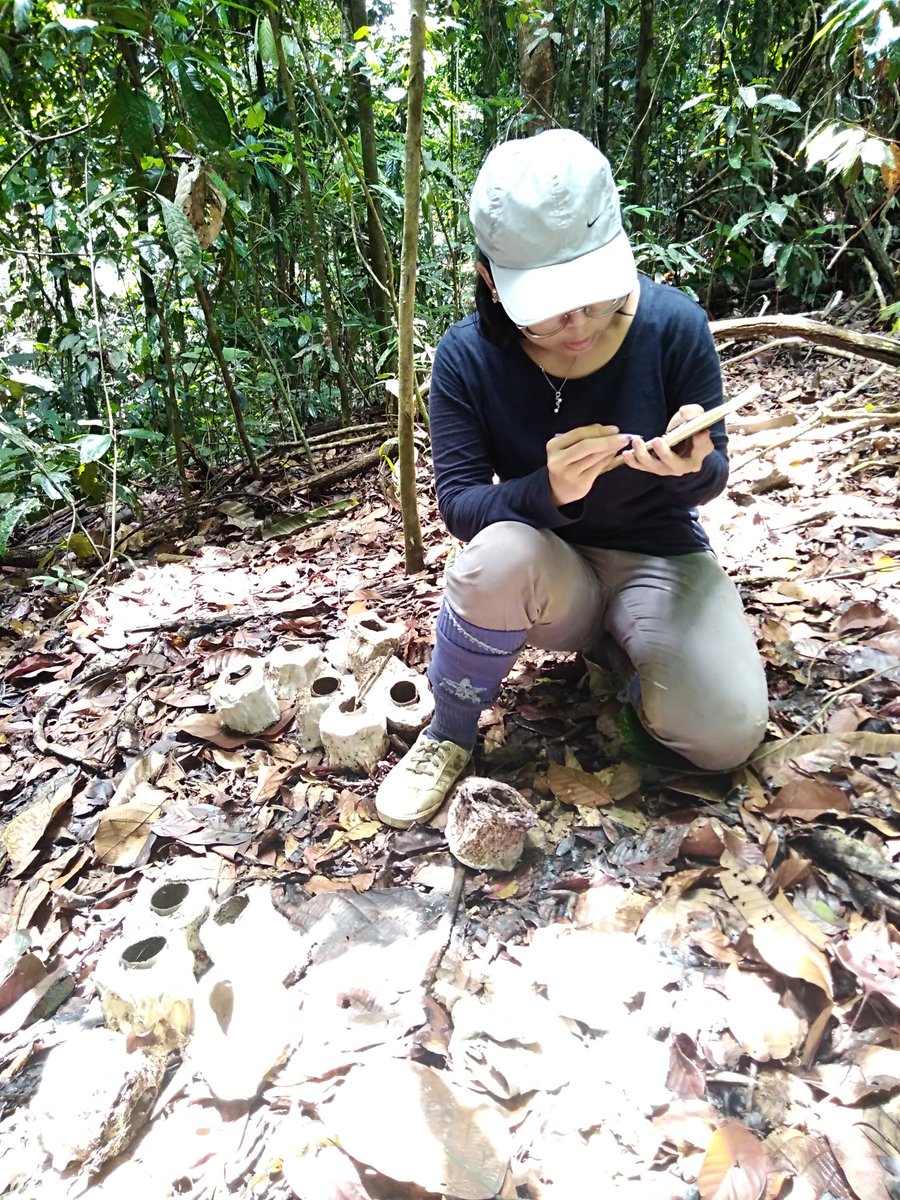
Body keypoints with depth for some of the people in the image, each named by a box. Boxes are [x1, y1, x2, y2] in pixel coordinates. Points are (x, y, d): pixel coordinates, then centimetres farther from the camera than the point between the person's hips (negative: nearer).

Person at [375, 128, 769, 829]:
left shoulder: (674, 324, -15)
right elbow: (458, 504, -15)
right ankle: (449, 738, -9)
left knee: (726, 732, -22)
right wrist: (546, 491, -36)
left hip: (657, 556, 1)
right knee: (500, 552, -37)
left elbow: (711, 480, -6)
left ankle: (616, 646, 11)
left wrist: (691, 466, -31)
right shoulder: (467, 356, -14)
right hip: (547, 573, 0)